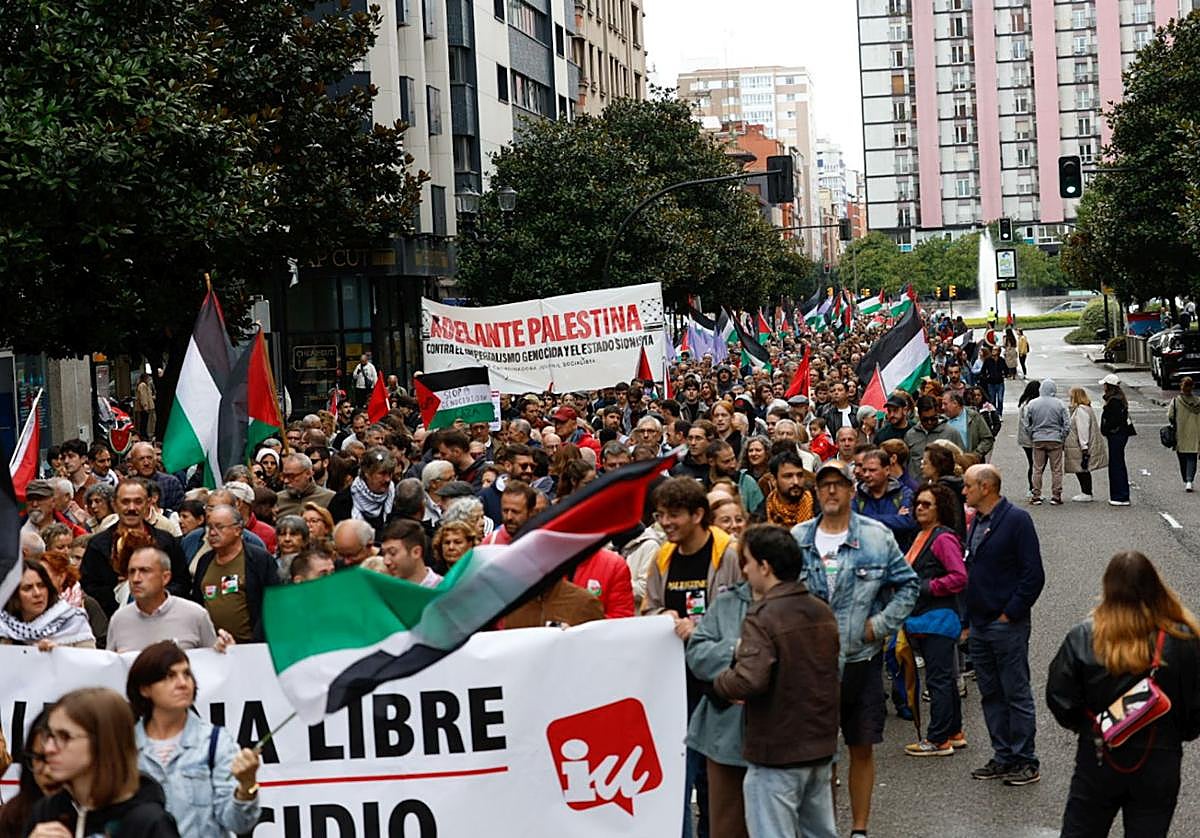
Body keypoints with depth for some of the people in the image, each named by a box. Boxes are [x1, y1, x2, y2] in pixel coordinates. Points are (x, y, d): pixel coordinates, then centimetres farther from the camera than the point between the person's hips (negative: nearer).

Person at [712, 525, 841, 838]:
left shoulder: (762, 617, -19)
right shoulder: (823, 612, 7)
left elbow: (750, 681, -30)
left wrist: (720, 682, -10)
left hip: (776, 753, -8)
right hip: (821, 748, 8)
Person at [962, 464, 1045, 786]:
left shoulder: (1016, 520, -12)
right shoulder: (976, 522, 12)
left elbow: (1034, 575, -15)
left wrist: (1009, 614, -15)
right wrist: (968, 619, 13)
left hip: (1007, 625, -8)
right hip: (979, 625, 8)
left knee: (1016, 695, 0)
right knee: (991, 695, 13)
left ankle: (1026, 762, 7)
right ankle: (1003, 757, 21)